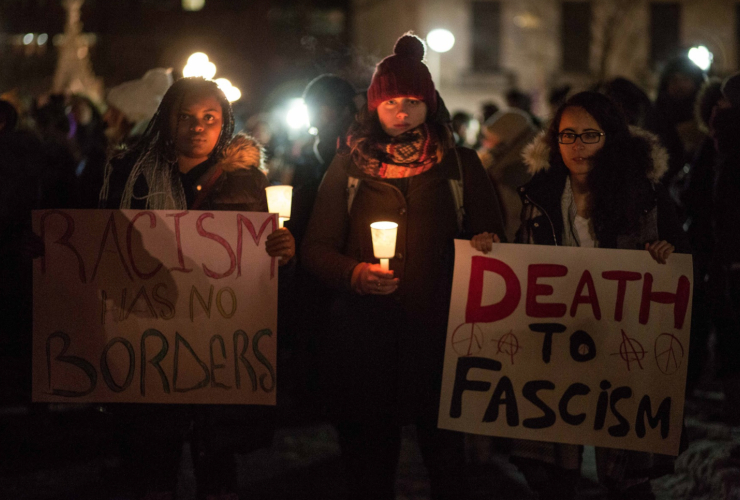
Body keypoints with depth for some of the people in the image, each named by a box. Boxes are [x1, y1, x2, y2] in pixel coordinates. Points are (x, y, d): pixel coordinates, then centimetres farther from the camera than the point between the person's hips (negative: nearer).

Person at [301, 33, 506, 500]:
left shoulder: (460, 165, 8)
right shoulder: (349, 166, 8)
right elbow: (315, 248, 6)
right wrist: (353, 273, -14)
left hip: (439, 333, 0)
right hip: (363, 334, 1)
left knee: (445, 453, -1)